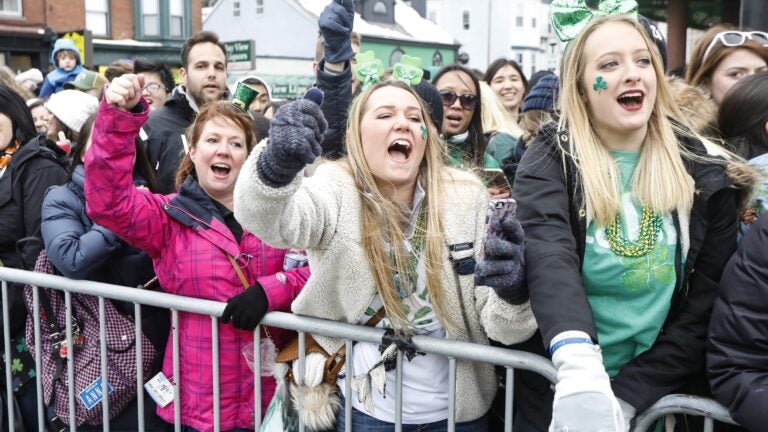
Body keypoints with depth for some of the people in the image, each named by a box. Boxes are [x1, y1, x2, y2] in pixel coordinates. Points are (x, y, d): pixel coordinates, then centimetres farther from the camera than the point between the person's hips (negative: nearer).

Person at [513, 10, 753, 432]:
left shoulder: (705, 171, -2)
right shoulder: (549, 161, -8)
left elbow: (706, 304, -5)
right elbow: (549, 259, -26)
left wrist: (627, 396, -15)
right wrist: (577, 363, -44)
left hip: (660, 397, 2)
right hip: (561, 391, -1)